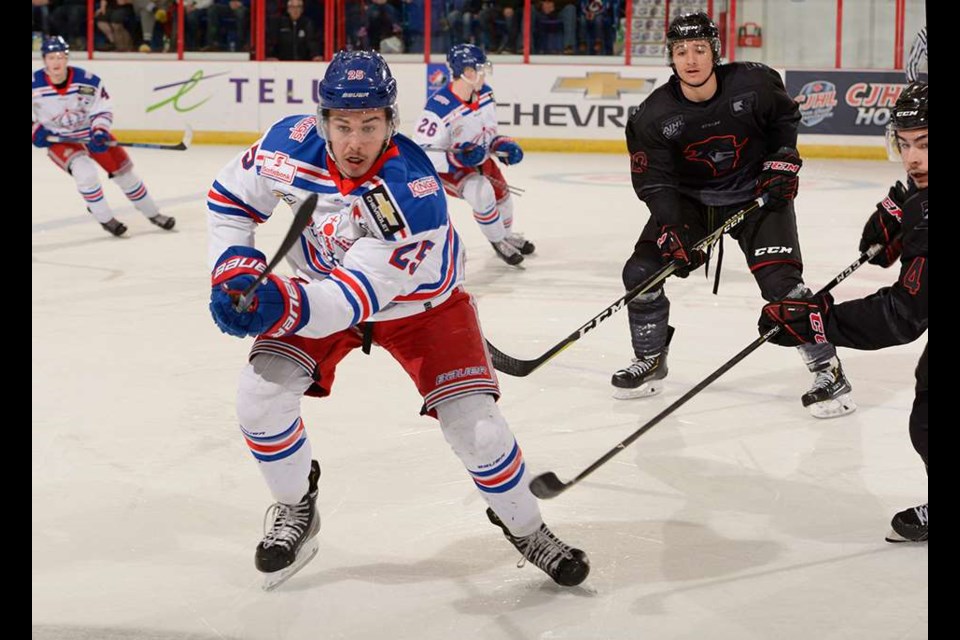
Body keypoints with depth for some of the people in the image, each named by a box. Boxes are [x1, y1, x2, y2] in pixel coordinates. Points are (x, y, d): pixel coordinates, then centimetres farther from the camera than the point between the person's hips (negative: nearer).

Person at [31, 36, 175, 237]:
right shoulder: (35, 84, -19)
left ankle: (153, 214, 24)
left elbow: (103, 109, -9)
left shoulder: (87, 81, -19)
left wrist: (100, 132, -25)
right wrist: (36, 130, -18)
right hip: (58, 139, -2)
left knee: (124, 171, 4)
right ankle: (105, 218, -9)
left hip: (90, 132, 2)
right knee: (85, 171, -28)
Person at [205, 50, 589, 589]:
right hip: (324, 283, 4)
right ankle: (296, 511, 14)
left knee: (475, 423, -12)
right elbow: (232, 195, -5)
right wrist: (234, 270, -18)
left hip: (419, 300, -3)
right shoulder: (293, 144, -25)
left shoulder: (411, 191, -38)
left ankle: (526, 528, 17)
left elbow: (359, 293, -39)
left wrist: (283, 306, -54)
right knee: (260, 396, -14)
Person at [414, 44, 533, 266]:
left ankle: (506, 234, 48)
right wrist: (458, 158, -39)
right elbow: (421, 154, -31)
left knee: (501, 192, 17)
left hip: (478, 158, 8)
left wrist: (503, 144, -9)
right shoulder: (439, 108, -34)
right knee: (482, 193, -26)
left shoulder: (485, 94, -9)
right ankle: (498, 241, 1)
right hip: (446, 167, -8)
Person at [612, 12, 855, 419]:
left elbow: (785, 117, 2)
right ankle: (650, 361, 16)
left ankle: (827, 369, -5)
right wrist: (672, 231, -26)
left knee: (779, 280, -19)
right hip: (690, 198, 3)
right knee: (641, 271, -7)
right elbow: (654, 182, -14)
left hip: (757, 194, -2)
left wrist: (783, 162, -7)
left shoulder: (753, 84, -19)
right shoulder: (655, 115, -17)